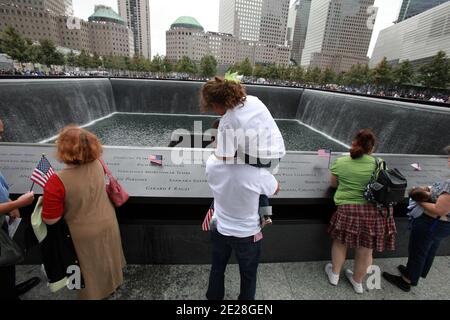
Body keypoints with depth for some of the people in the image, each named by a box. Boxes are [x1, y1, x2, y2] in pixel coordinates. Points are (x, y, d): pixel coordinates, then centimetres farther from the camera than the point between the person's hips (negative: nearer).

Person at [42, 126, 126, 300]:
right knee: (107, 257, 31)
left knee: (92, 267, 22)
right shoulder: (97, 164, -15)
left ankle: (95, 293, 47)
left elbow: (50, 220, -21)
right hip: (108, 223, 5)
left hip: (86, 233, -5)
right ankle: (113, 281, 56)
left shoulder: (57, 182, -31)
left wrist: (48, 198, -5)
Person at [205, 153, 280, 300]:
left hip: (220, 229, 4)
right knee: (248, 275, 25)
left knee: (217, 268, 29)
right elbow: (276, 189, -10)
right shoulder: (257, 173, -34)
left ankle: (213, 296, 53)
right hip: (247, 234, -3)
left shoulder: (211, 163, -25)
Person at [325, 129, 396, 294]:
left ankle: (335, 275, 38)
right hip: (376, 211, 2)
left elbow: (333, 184, 8)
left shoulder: (340, 162, -5)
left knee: (341, 242, 21)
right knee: (365, 250, 19)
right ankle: (358, 282, 41)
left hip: (348, 209, -2)